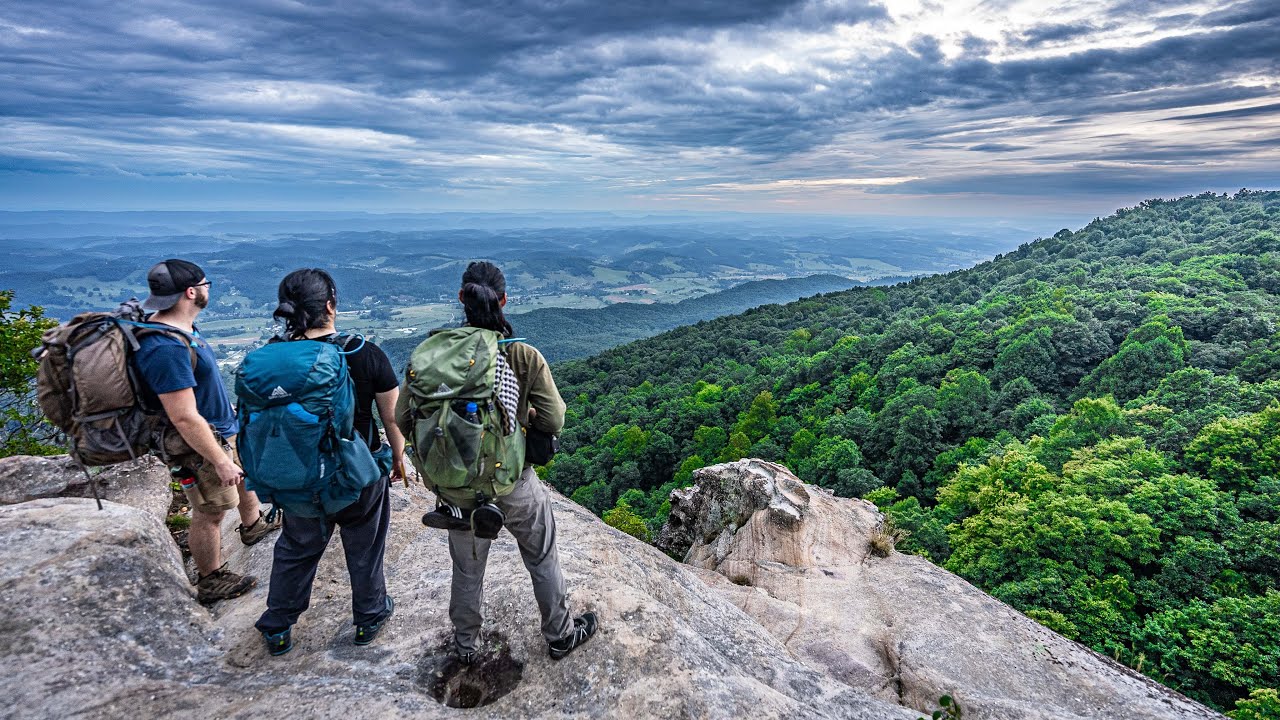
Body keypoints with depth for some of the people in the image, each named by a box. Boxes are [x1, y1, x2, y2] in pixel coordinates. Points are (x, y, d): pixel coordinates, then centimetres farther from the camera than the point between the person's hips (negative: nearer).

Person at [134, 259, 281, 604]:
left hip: (223, 429, 10)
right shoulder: (166, 348, -33)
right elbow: (184, 418, -31)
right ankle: (211, 581, 26)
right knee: (210, 514, 6)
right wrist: (220, 461, -25)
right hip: (200, 444, -10)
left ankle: (253, 525, 55)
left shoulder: (180, 326, 0)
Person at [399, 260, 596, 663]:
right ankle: (559, 635, 40)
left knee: (466, 569, 24)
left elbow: (402, 420, -9)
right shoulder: (525, 357, -18)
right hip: (515, 482, -2)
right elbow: (553, 422, -14)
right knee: (543, 560, 22)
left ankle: (465, 645, 45)